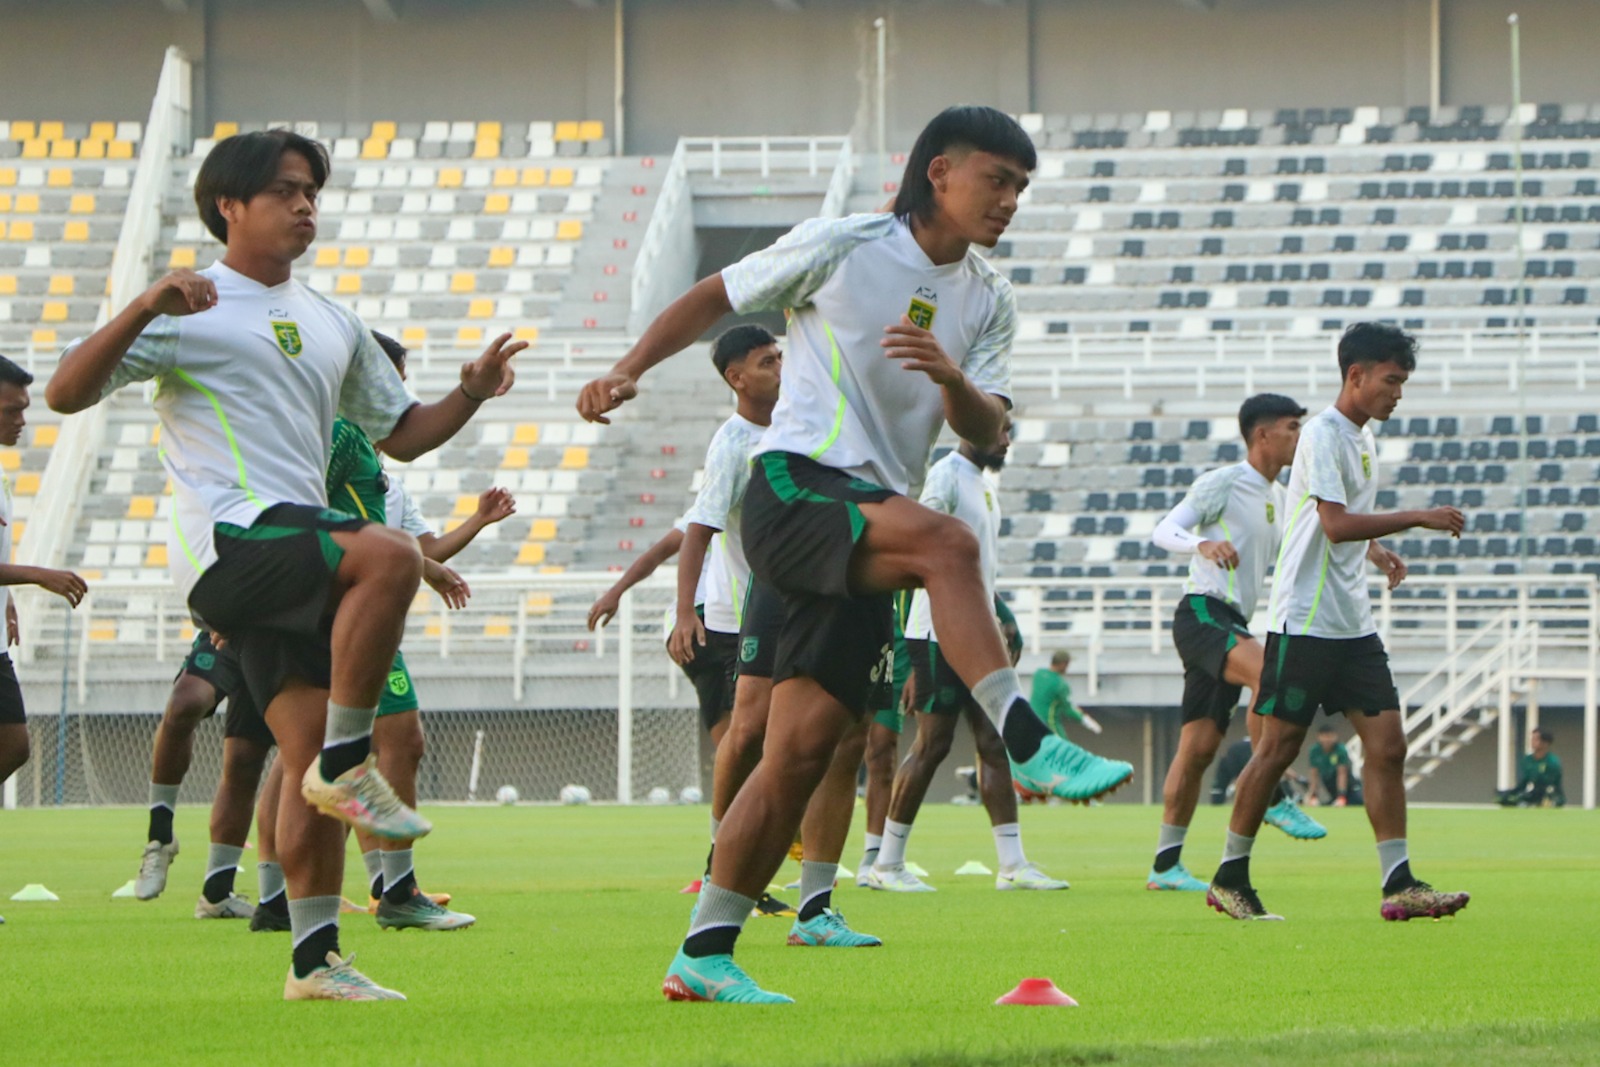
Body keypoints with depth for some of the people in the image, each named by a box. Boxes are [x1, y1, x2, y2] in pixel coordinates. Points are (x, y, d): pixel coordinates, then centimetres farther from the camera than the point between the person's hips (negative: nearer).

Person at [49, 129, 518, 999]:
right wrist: (146, 308, -21)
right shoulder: (192, 311, 1)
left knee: (309, 759, 1)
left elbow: (401, 435, 28)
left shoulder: (330, 324, 22)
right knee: (388, 555, -31)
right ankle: (347, 764, -22)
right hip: (227, 539, -7)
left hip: (295, 552, 7)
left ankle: (315, 959, 4)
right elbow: (67, 392, -8)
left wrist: (470, 392, 9)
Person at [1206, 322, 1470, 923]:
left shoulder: (1363, 438, 16)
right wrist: (1418, 519, -22)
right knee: (1279, 748, -3)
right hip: (1305, 620, -9)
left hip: (1353, 625, 9)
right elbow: (1335, 523, -23)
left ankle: (1398, 885, -4)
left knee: (1387, 745, -1)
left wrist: (1378, 552, 13)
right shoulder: (1324, 435, -12)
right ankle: (1229, 878, 8)